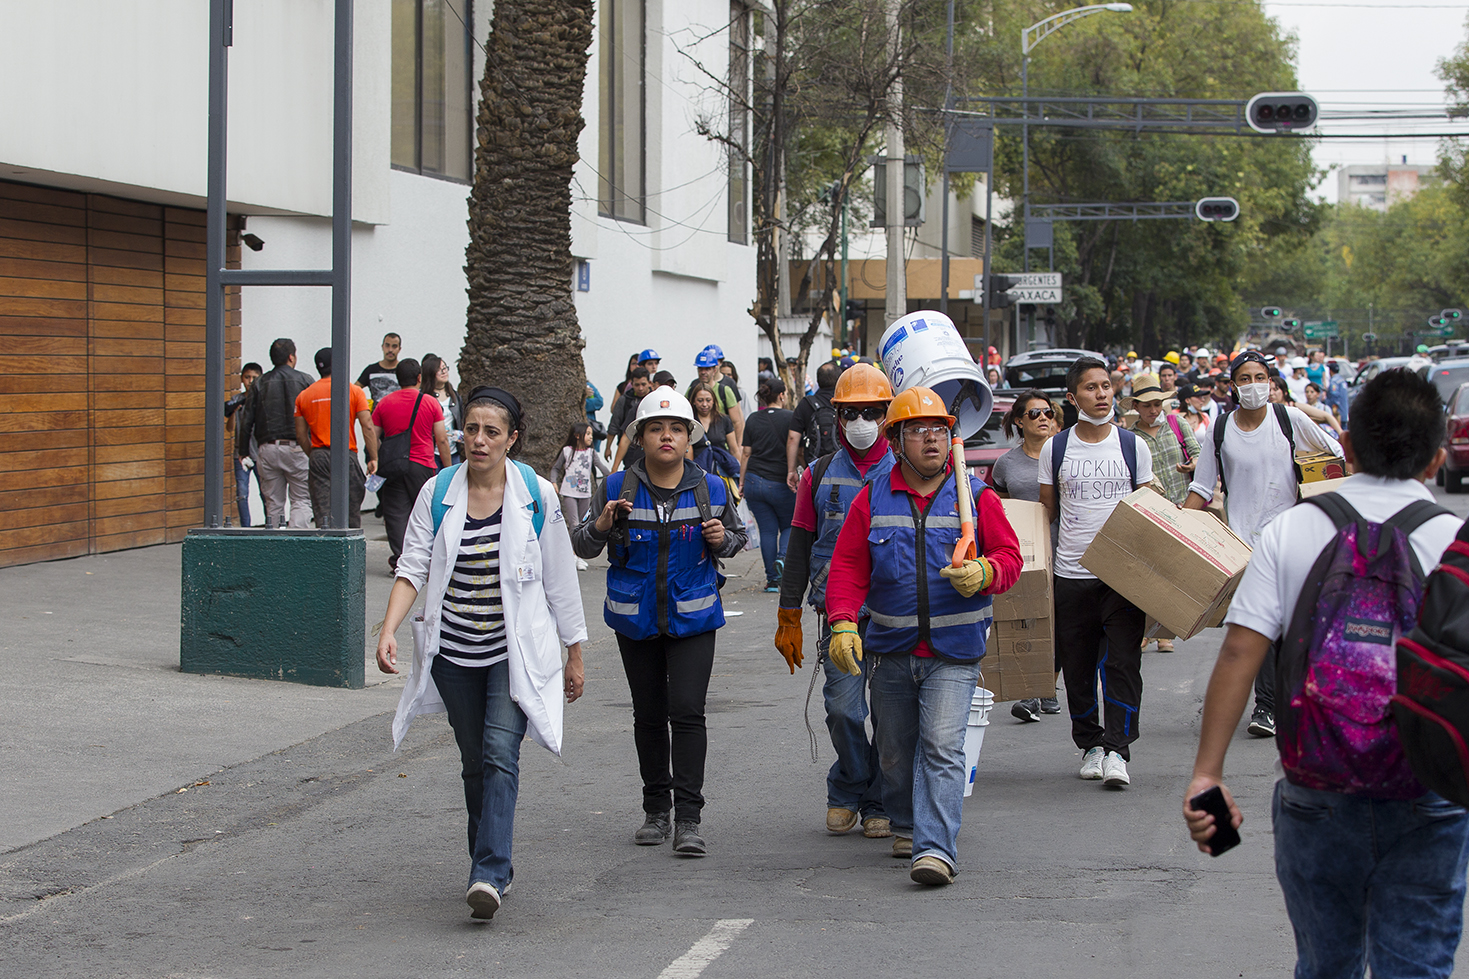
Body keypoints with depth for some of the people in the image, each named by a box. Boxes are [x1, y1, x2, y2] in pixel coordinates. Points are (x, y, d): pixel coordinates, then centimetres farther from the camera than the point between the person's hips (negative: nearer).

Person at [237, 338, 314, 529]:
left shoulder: (260, 383, 8)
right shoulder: (303, 380, 2)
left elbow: (246, 421, 6)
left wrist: (243, 452, 13)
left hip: (267, 447, 3)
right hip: (296, 448, -3)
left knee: (273, 504, 8)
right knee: (300, 501, -2)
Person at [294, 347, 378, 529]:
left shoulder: (304, 396, 8)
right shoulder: (354, 391, 0)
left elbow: (301, 435, 8)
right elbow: (368, 427, -7)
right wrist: (373, 458, -3)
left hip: (319, 456, 2)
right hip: (346, 456, -2)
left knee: (322, 513, 0)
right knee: (351, 512, 6)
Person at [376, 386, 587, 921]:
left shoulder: (537, 496, -3)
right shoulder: (438, 493, 0)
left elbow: (560, 581, 4)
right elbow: (412, 569, -2)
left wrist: (575, 654, 8)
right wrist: (389, 629, -18)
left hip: (516, 651, -3)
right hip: (454, 651, 3)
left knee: (500, 754, -17)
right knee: (474, 762, 11)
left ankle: (489, 875, -22)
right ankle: (493, 868, 27)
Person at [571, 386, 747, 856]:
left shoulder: (710, 490, -1)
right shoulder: (617, 489, -3)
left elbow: (739, 535, 14)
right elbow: (581, 547, 2)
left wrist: (722, 540, -9)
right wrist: (601, 526, -20)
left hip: (693, 618, -1)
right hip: (635, 619, 1)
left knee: (687, 711, -11)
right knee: (649, 715, 11)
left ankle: (688, 819, -10)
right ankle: (656, 811, 23)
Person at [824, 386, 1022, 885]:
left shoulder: (976, 497, 2)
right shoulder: (873, 499, 4)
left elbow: (1009, 555, 1)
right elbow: (848, 566, 4)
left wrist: (984, 573, -22)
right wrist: (842, 622, -11)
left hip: (954, 653, -2)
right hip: (891, 650, 2)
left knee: (942, 747, -15)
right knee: (895, 749, 14)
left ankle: (935, 849, -19)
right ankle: (906, 825, 38)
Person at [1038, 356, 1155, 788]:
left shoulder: (1133, 446, 5)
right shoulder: (1054, 449, 5)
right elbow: (1046, 512, 12)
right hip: (1072, 574, 1)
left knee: (1122, 663, -8)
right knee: (1079, 666, 6)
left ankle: (1117, 750, -8)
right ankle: (1090, 744, 19)